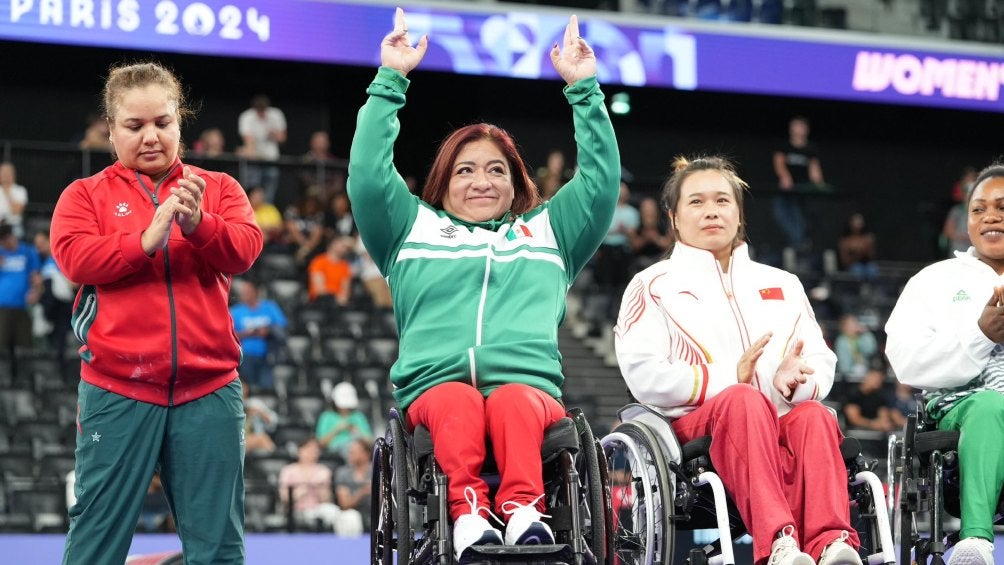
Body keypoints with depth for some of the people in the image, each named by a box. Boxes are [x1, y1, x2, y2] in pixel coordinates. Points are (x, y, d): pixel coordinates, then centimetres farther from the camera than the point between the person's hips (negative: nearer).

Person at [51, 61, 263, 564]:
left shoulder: (218, 188, 13)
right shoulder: (86, 195, 8)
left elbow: (244, 249, -4)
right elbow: (74, 258, -9)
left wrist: (198, 225, -24)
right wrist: (146, 239, -21)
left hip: (208, 389, 2)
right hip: (117, 391, -2)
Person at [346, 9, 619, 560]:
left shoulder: (547, 232, 32)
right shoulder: (414, 229, 29)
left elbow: (602, 181, 22)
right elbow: (368, 175, 15)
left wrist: (585, 90, 17)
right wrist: (390, 81, 13)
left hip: (530, 386, 1)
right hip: (433, 385, -1)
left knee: (513, 401, -37)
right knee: (458, 403, -38)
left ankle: (523, 511, -59)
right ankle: (468, 514, -58)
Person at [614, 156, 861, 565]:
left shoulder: (782, 284, 29)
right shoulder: (653, 285, 18)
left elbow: (822, 363, 13)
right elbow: (644, 376, 1)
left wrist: (794, 383, -12)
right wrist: (728, 381, -7)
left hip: (781, 422, 3)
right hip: (696, 424, -3)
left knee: (814, 416, -34)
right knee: (745, 400, -38)